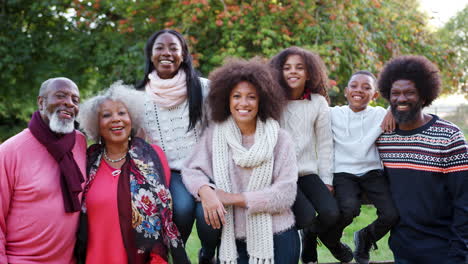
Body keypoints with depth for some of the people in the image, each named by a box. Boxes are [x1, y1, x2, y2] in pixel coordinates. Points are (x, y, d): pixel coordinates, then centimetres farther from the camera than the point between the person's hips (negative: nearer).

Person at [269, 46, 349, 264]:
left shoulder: (318, 103, 5)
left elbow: (325, 144, 6)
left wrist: (327, 181, 3)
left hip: (308, 171, 3)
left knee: (331, 213, -19)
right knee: (307, 217, -23)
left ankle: (310, 236, 16)